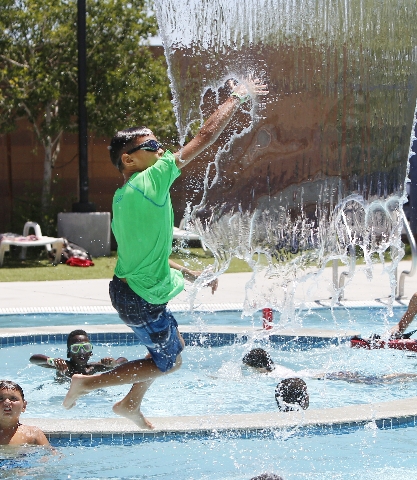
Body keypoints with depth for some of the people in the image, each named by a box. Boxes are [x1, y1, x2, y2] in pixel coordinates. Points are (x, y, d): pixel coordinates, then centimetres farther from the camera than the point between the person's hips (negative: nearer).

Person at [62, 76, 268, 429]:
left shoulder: (122, 198, 6)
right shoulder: (150, 182, -21)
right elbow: (205, 138, -18)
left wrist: (190, 274, 18)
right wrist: (237, 98, -9)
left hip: (127, 287, 9)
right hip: (143, 299, -9)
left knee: (173, 350, 27)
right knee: (167, 364, 9)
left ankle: (131, 404, 38)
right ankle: (87, 383, 10)